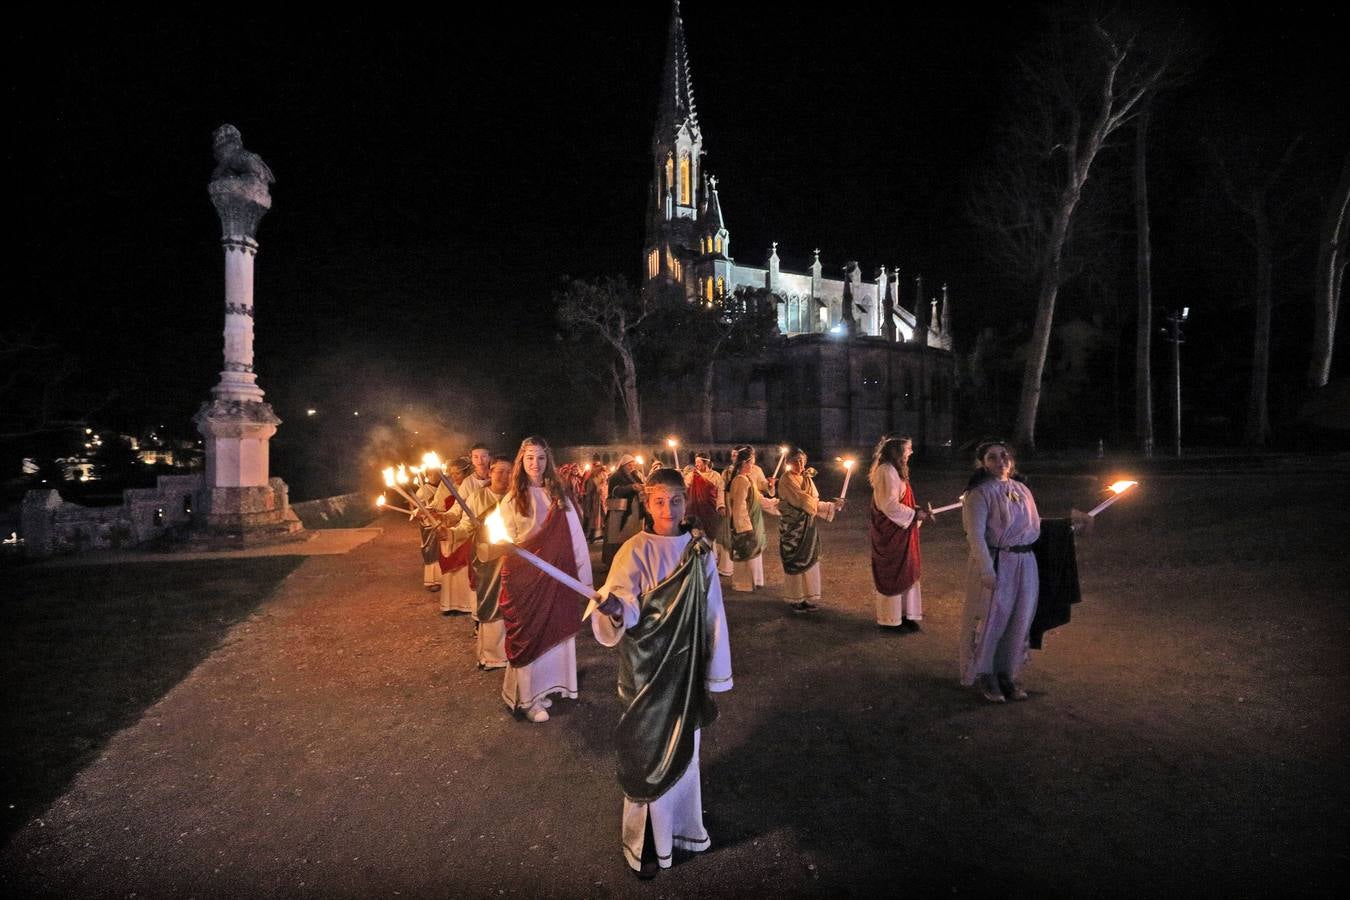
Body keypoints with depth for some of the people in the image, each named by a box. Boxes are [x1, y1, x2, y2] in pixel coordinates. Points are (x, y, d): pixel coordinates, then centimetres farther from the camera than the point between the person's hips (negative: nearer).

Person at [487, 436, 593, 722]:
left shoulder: (559, 495, 6)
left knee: (554, 629, 9)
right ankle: (528, 697, 19)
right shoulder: (512, 500, -1)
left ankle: (545, 685, 28)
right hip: (524, 576, -3)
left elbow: (575, 535, 5)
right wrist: (492, 543, -24)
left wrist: (583, 572, 1)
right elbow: (507, 543, -2)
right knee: (529, 634, 5)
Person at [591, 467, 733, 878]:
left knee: (683, 748, 19)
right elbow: (627, 612, -20)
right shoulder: (635, 551, -14)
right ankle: (646, 842, 31)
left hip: (686, 666, 4)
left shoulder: (700, 550, -2)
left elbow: (713, 614, 2)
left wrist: (716, 673, 5)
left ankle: (681, 823, 42)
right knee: (649, 752, 8)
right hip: (647, 668, -4)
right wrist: (615, 608, -44)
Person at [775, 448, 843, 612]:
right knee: (795, 561, 1)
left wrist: (832, 504, -15)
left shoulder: (807, 478, 9)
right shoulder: (786, 480, -16)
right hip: (792, 526, -7)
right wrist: (831, 506, -24)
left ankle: (808, 597, 20)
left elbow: (814, 500, 4)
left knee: (809, 559, 9)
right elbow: (803, 501, -24)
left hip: (808, 526, 7)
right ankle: (796, 599, 13)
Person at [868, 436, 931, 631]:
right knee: (892, 574, 2)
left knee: (905, 573, 14)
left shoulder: (895, 470, 13)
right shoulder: (886, 471, -19)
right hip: (891, 532, -10)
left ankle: (904, 614, 23)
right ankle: (891, 619, 14)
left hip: (900, 530, 10)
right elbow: (889, 505, -24)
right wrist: (915, 514, -16)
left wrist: (918, 512, 7)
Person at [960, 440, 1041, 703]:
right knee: (990, 619, 2)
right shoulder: (980, 492, -10)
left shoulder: (1022, 489, 10)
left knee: (1019, 620, 12)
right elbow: (975, 535, -16)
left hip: (1025, 564, 6)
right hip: (994, 564, -6)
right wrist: (987, 571, -20)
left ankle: (1006, 673, 28)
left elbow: (1035, 526, 18)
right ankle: (983, 675, 20)